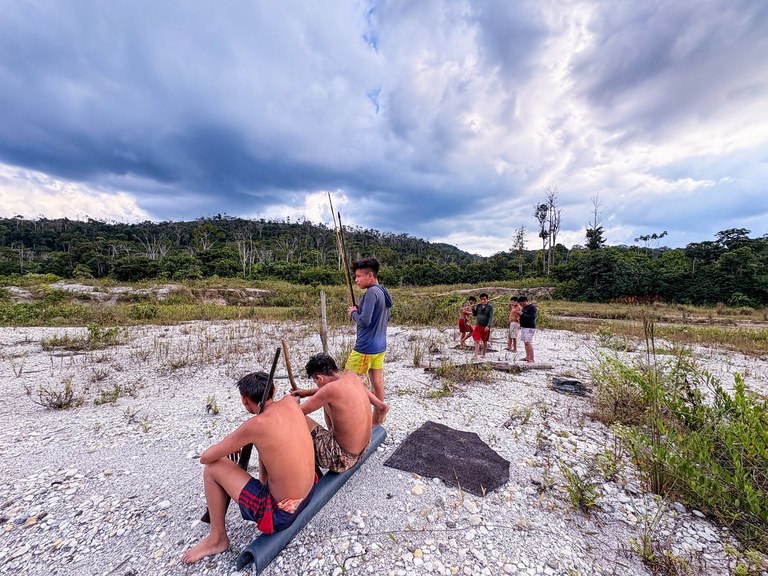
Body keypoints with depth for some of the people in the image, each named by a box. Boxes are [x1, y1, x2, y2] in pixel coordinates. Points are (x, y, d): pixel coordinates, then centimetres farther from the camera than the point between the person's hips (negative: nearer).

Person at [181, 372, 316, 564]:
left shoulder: (255, 425, -22)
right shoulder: (291, 402, -9)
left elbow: (205, 458, -10)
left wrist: (229, 442, 12)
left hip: (281, 514, -6)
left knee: (212, 468, 2)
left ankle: (217, 539, 20)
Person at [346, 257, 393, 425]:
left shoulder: (371, 292, -19)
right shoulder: (384, 292, 9)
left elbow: (364, 321, -25)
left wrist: (353, 313, -5)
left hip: (366, 347, -9)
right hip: (380, 345, 9)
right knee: (377, 381, 16)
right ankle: (378, 418, 28)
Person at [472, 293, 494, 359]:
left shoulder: (490, 306, -6)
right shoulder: (478, 306, 4)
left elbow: (491, 317, -12)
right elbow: (475, 314, 13)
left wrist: (488, 326, -22)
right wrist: (473, 308, -5)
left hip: (486, 327, -2)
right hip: (478, 326, 2)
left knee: (485, 341, 13)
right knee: (477, 341, -4)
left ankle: (484, 354, 28)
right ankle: (475, 355, -4)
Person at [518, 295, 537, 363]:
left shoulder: (532, 307, -12)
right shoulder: (525, 307, 16)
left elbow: (533, 317, -24)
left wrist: (522, 314, -25)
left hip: (529, 328, -9)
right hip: (524, 327, 9)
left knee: (528, 342, -11)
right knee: (525, 342, 11)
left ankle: (531, 359, -9)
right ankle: (527, 357, 17)